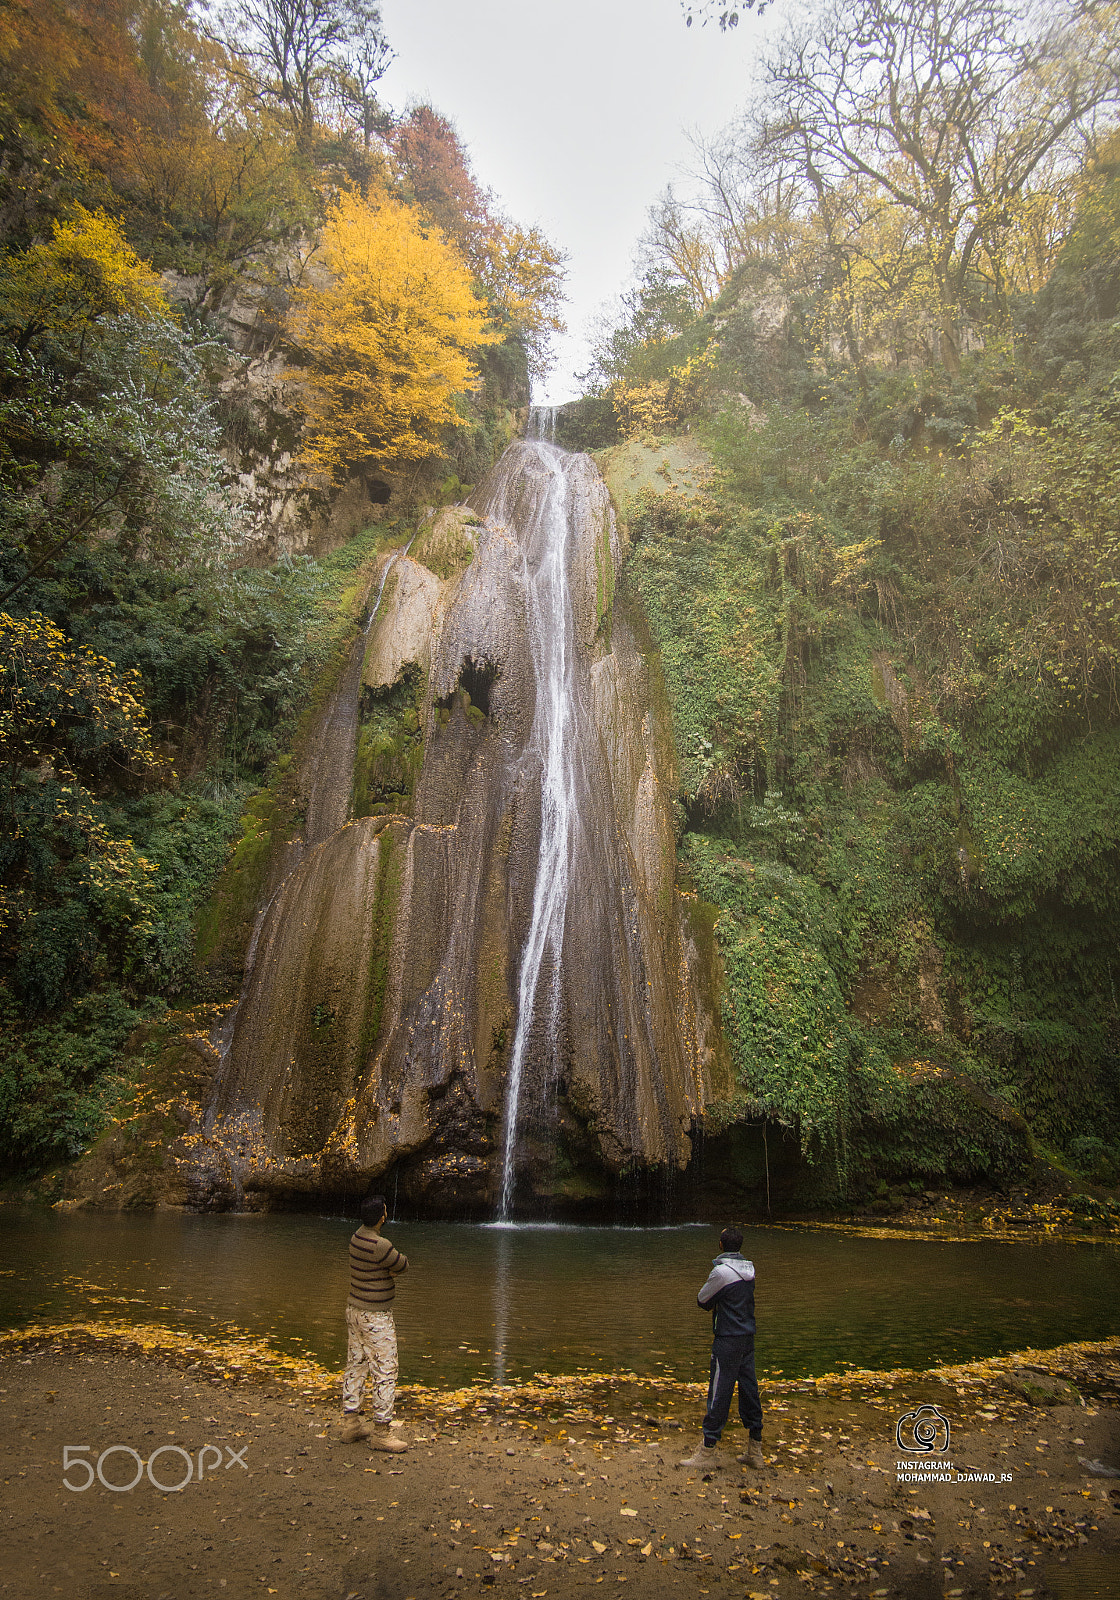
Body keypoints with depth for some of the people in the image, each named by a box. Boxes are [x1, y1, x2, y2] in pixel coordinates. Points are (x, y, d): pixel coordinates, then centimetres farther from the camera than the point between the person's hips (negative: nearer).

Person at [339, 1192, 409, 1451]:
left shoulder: (358, 1237, 2)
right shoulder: (380, 1246, -28)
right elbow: (403, 1267, -11)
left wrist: (389, 1271, -5)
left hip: (354, 1310, 10)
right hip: (375, 1318, -9)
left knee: (355, 1367, 17)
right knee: (385, 1374, 1)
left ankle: (351, 1424, 26)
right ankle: (380, 1432, 8)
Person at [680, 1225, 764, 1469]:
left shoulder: (721, 1271, -16)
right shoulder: (749, 1269, 5)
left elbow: (702, 1301, -5)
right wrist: (716, 1304, 3)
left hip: (728, 1341, -7)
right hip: (748, 1338, 7)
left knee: (719, 1394, -1)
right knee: (749, 1391, 13)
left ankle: (707, 1451, 6)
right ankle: (755, 1451, 20)